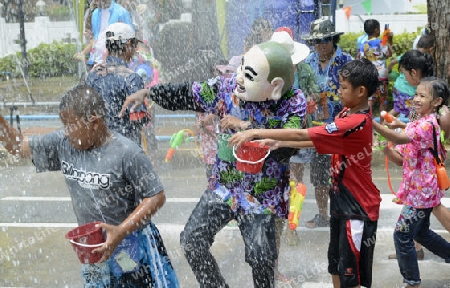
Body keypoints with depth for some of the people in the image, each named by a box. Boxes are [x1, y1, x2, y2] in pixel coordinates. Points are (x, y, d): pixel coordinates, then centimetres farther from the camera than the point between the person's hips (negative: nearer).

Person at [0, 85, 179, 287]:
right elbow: (20, 147, 7)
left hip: (133, 249, -5)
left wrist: (121, 231, -24)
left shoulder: (127, 153, -20)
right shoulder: (62, 144, -3)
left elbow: (156, 197, -17)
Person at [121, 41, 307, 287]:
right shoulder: (227, 89, -8)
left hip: (262, 198, -3)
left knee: (261, 258, -7)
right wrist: (148, 92, -10)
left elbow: (288, 147, -27)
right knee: (192, 240, -3)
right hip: (223, 188, 4)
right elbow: (185, 96, 0)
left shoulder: (293, 103, -16)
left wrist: (246, 127, -28)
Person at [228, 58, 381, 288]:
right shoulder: (348, 114, 4)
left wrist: (255, 132, -23)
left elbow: (301, 135, -28)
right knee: (336, 266, 20)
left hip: (357, 208, -10)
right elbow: (317, 140, 11)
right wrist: (279, 144, 0)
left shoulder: (356, 123, -27)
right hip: (342, 201, 10)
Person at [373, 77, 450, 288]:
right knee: (421, 232, 23)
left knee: (402, 236, -5)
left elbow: (402, 138, -39)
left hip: (422, 190, -10)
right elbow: (401, 158, 8)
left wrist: (374, 125, -50)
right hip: (419, 189, 10)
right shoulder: (416, 124, 11)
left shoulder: (427, 125, -19)